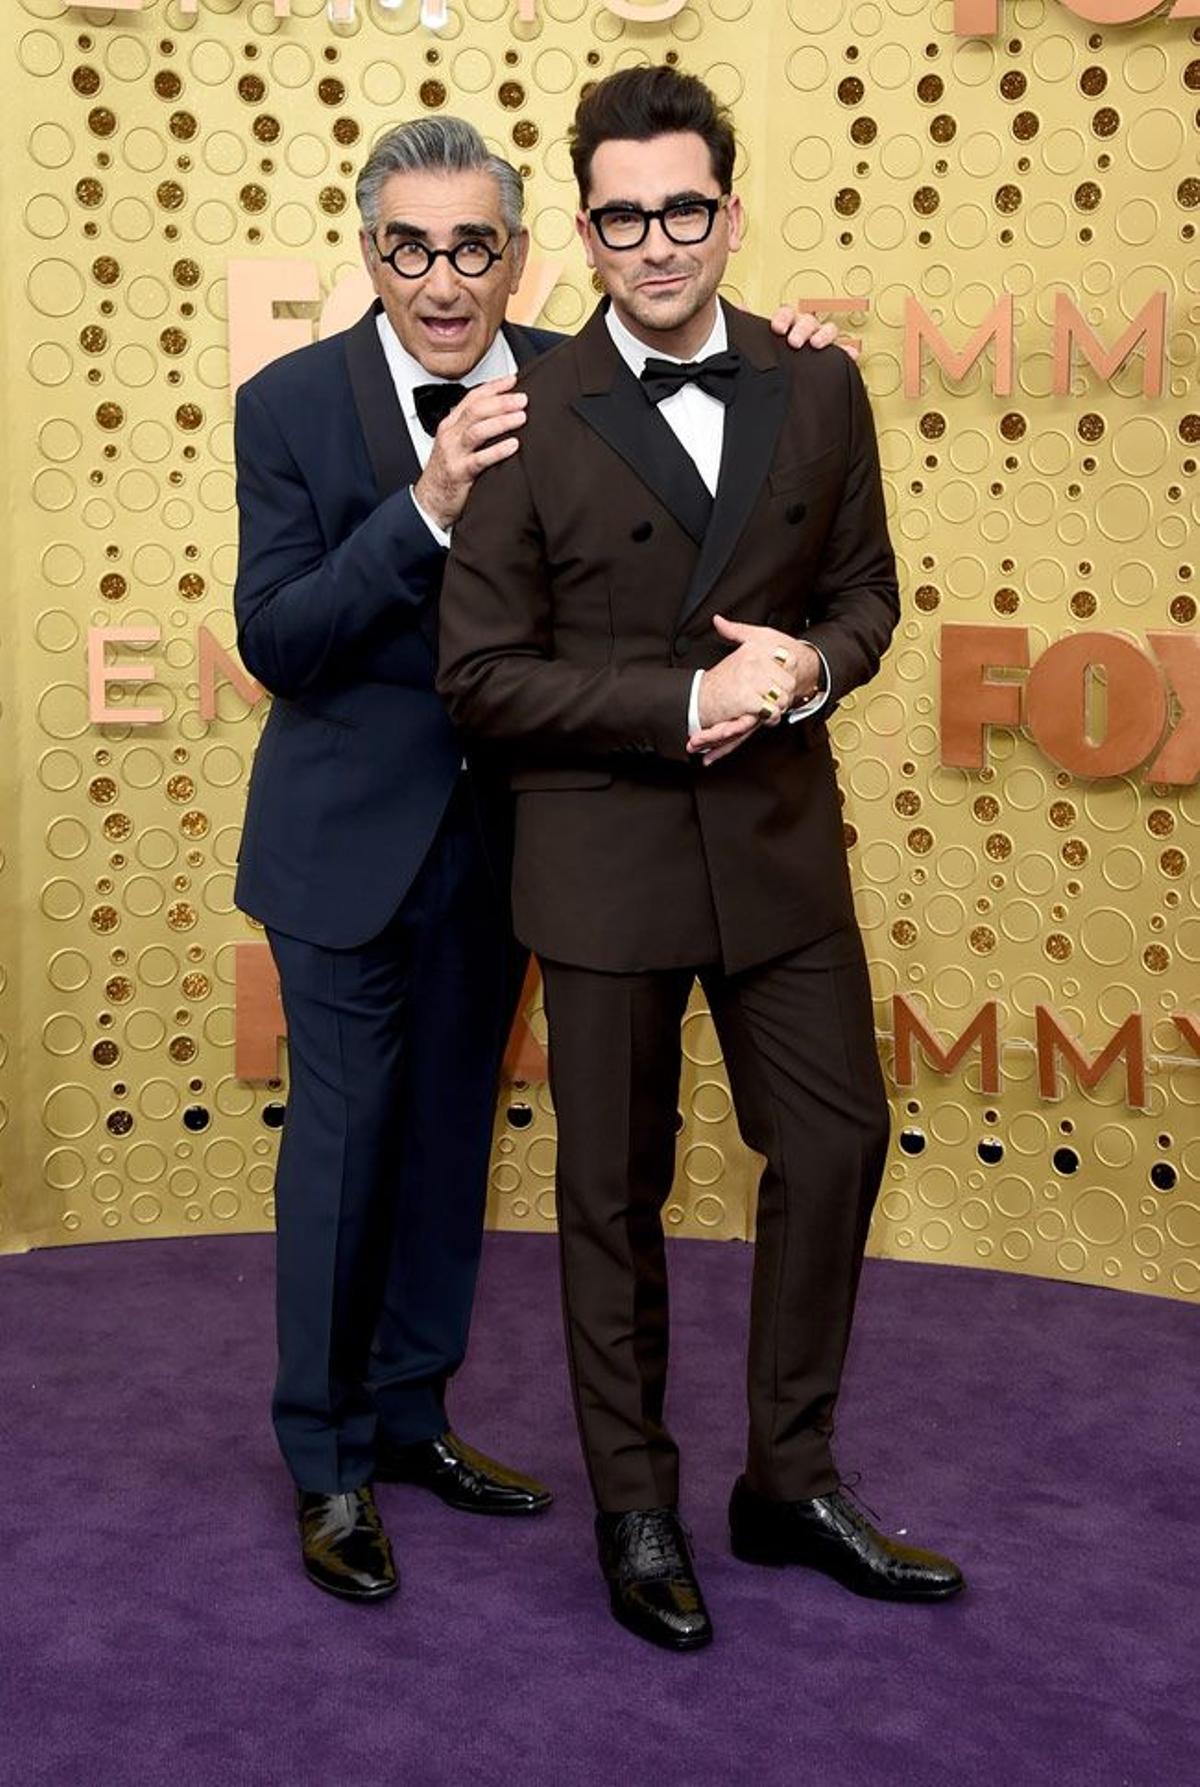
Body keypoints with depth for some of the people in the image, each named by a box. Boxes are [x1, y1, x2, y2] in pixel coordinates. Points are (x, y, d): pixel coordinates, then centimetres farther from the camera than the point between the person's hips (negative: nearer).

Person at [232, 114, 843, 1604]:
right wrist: (425, 508, -30)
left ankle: (412, 1413, 35)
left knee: (451, 1133, 16)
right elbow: (274, 642, -17)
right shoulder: (293, 402, -12)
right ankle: (328, 1465, 23)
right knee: (344, 1144, 5)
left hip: (501, 828, 4)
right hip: (351, 839, -3)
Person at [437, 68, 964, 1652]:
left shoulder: (820, 391, 2)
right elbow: (481, 674, -9)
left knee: (838, 1140, 9)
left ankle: (791, 1482, 29)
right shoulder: (530, 421, -9)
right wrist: (681, 704, -18)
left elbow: (865, 586, 11)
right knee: (616, 1191, 9)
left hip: (780, 841, 4)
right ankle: (636, 1511, 28)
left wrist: (810, 662, -12)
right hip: (606, 857, -3)